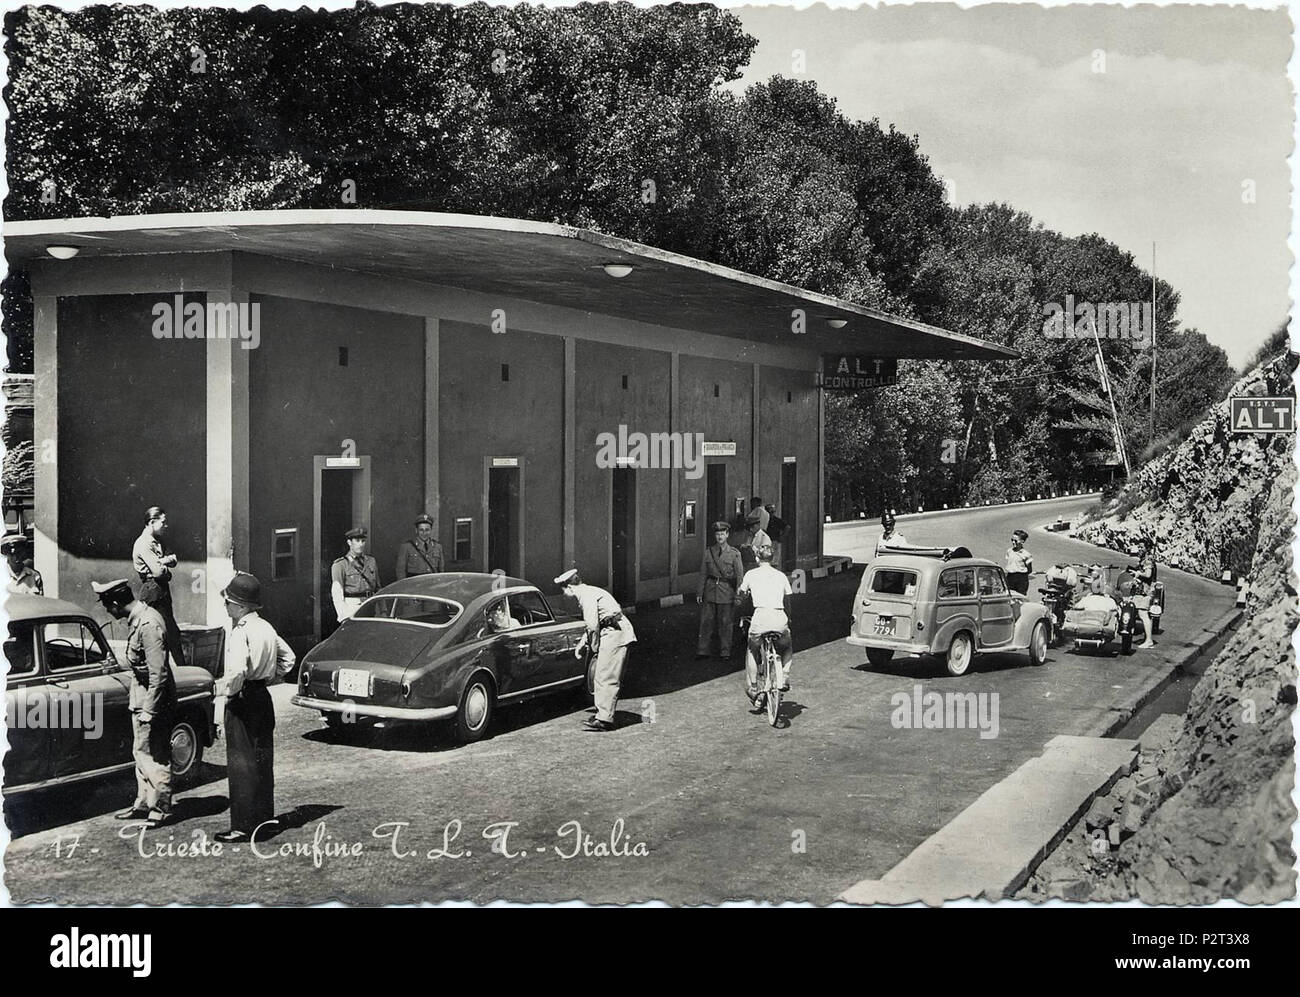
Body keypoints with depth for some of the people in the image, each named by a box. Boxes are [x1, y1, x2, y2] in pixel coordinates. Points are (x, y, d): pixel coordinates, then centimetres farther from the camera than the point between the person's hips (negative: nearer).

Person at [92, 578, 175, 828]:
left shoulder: (149, 624, -25)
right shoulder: (137, 618, 5)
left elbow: (158, 673, -25)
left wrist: (149, 711, -23)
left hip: (153, 699, -10)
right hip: (140, 697, 10)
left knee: (156, 755, 1)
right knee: (140, 752, 17)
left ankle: (161, 808, 11)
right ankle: (143, 803, 29)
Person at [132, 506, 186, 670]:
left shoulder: (158, 541, 17)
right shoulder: (143, 544, -14)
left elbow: (173, 559, 8)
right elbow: (158, 571, -21)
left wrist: (162, 561, -12)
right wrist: (166, 568, 0)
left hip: (163, 589, 10)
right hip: (153, 590, -10)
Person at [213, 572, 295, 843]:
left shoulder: (240, 632, -18)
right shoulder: (266, 628, 9)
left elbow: (237, 670, -31)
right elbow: (288, 658, 21)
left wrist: (222, 688, -14)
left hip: (242, 700, -8)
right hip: (264, 698, 8)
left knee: (241, 764, -2)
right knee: (262, 761, 14)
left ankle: (243, 827, 1)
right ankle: (264, 819, 22)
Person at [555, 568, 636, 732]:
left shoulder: (587, 595, -12)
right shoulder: (587, 593, 19)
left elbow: (593, 626, -18)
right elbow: (593, 624, 28)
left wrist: (595, 648, -7)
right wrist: (582, 643, 24)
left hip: (615, 633, -10)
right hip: (616, 633, 10)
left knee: (606, 678, -10)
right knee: (602, 677, 14)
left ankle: (604, 720, -10)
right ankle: (602, 714, 19)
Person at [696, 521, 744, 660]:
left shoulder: (734, 553, 0)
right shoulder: (708, 552, 7)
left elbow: (739, 575, -2)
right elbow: (703, 573, 9)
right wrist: (699, 592, 6)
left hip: (727, 591, -2)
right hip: (710, 590, 2)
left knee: (726, 623, 4)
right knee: (706, 621, 3)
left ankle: (725, 652, 15)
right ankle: (702, 651, 11)